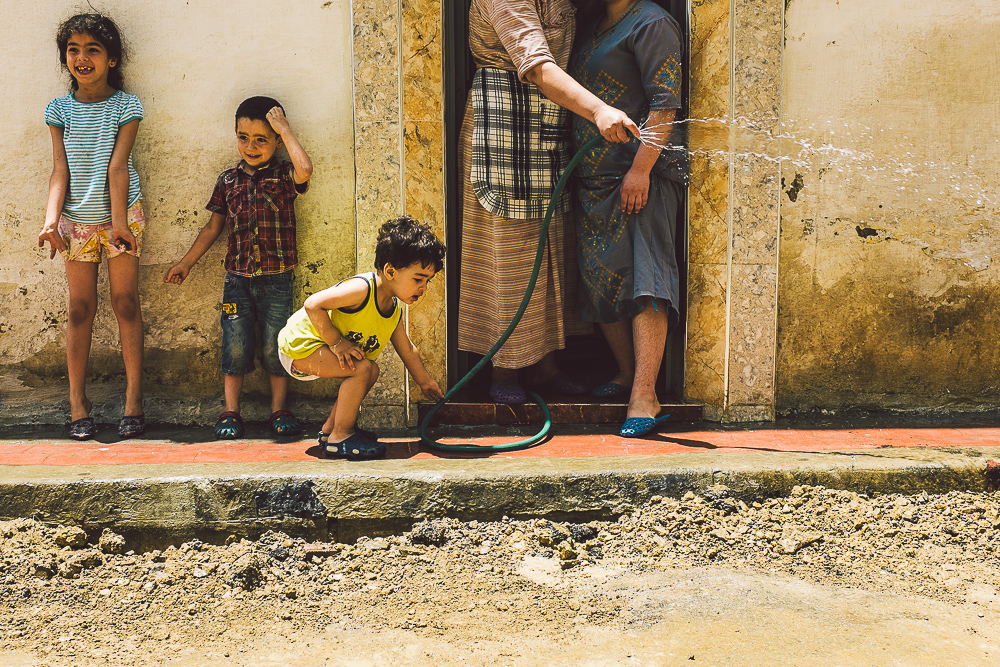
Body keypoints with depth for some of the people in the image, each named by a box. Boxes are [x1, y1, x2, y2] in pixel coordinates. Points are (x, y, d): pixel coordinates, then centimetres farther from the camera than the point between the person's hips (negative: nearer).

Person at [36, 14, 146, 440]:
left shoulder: (126, 106, -4)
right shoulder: (59, 110, 2)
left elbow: (117, 167, -12)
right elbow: (60, 170, -3)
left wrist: (118, 224, -18)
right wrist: (51, 219, -17)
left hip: (121, 214, -2)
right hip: (78, 220, 2)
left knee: (126, 303, 1)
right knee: (80, 308, 4)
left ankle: (133, 398, 7)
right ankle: (77, 403, 10)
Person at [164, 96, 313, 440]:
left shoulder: (283, 175, -1)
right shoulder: (228, 180, 8)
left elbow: (305, 169, -27)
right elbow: (214, 226, 17)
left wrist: (283, 127, -16)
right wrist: (186, 262, 18)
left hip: (276, 279, -2)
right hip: (237, 279, 3)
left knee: (274, 347, 3)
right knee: (235, 347, 3)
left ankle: (279, 411, 16)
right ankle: (230, 412, 13)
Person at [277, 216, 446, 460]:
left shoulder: (395, 310, 2)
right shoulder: (361, 289, -28)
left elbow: (407, 350, 18)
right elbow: (313, 305, -32)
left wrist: (425, 381, 27)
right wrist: (336, 342, -27)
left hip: (318, 347, 10)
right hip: (300, 344, -10)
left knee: (370, 372, 14)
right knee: (362, 368, -22)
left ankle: (330, 428, 22)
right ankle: (340, 437, -11)